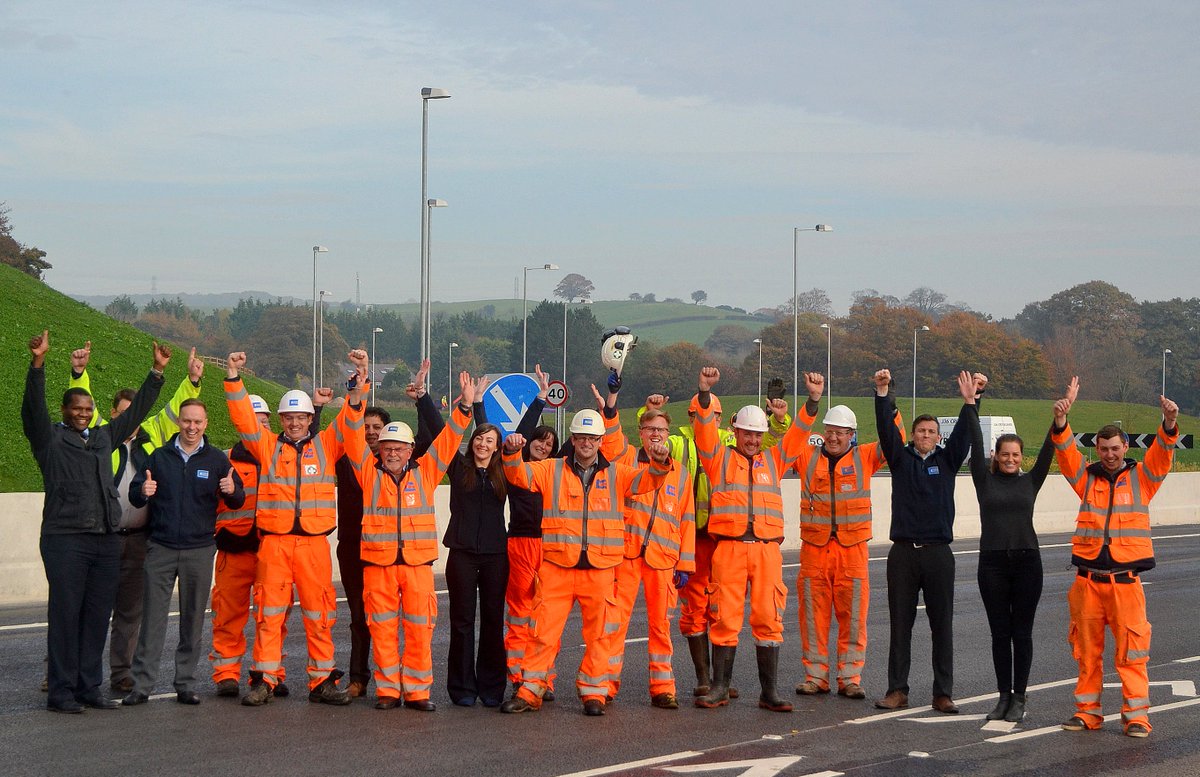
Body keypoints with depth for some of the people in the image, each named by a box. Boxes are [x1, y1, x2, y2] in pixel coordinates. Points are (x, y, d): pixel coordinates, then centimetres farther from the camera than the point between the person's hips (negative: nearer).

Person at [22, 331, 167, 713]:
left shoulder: (104, 437, 18)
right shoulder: (50, 438, 2)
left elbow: (137, 410, 25)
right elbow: (33, 407, -13)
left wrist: (157, 371, 22)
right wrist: (38, 363, -26)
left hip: (107, 541, 6)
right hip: (65, 540, -6)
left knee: (98, 616, 7)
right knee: (65, 614, -5)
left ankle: (89, 687, 13)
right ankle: (60, 691, -2)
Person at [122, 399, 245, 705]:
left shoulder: (217, 459, 7)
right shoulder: (160, 456, 8)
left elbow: (238, 501, 5)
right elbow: (134, 495, 7)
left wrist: (232, 491, -19)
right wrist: (143, 492, -17)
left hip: (199, 550, 0)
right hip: (161, 549, 0)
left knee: (193, 620, 5)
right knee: (152, 618, -4)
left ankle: (186, 684, 12)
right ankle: (142, 684, -1)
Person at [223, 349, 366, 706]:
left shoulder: (325, 446, 11)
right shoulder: (267, 447, 11)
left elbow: (350, 420, 3)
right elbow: (244, 419, 3)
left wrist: (359, 380, -10)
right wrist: (234, 378, -7)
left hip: (314, 541, 0)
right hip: (274, 540, 0)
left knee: (319, 613, 2)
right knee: (269, 612, 0)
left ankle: (322, 681, 8)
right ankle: (264, 680, 5)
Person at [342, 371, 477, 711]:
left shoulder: (425, 472, 10)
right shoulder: (369, 473, 7)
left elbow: (447, 440, 8)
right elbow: (354, 436, 0)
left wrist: (464, 407, -2)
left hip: (418, 562, 1)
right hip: (378, 562, 0)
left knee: (419, 629, 0)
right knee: (382, 629, 3)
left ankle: (417, 690, 8)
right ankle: (387, 690, 11)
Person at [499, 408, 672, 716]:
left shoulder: (615, 474, 9)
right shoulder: (551, 470, 7)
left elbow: (646, 480, -1)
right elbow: (519, 475, -1)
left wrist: (658, 463, -23)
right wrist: (512, 453, -22)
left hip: (600, 567, 1)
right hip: (557, 566, -1)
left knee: (598, 632, 5)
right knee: (545, 630, -1)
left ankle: (593, 691, 15)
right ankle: (530, 691, 6)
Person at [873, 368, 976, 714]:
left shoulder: (947, 461, 9)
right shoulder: (900, 458, 8)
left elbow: (963, 435, -4)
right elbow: (886, 428, -4)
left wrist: (969, 403, -19)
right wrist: (882, 394, -17)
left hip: (938, 553, 0)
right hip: (903, 553, 0)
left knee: (942, 625, 2)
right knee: (900, 624, 4)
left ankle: (943, 693, 6)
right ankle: (897, 690, 9)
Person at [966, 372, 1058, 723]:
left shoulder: (1030, 482, 7)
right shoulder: (985, 480, 6)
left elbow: (1049, 449, 0)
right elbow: (975, 444, -1)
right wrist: (971, 404, -8)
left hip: (1026, 562, 0)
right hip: (992, 563, 0)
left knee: (1021, 632, 2)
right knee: (1000, 633, 5)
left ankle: (1019, 699, 7)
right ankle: (1004, 697, 12)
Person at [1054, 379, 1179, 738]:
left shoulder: (1141, 477, 7)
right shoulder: (1087, 478, 10)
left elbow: (1162, 452, -8)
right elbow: (1066, 453, -4)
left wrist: (1169, 423, -28)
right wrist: (1061, 422, -23)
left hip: (1126, 580, -2)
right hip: (1088, 580, 2)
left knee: (1131, 650, -4)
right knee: (1087, 649, 8)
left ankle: (1136, 715, 0)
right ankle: (1088, 711, 17)